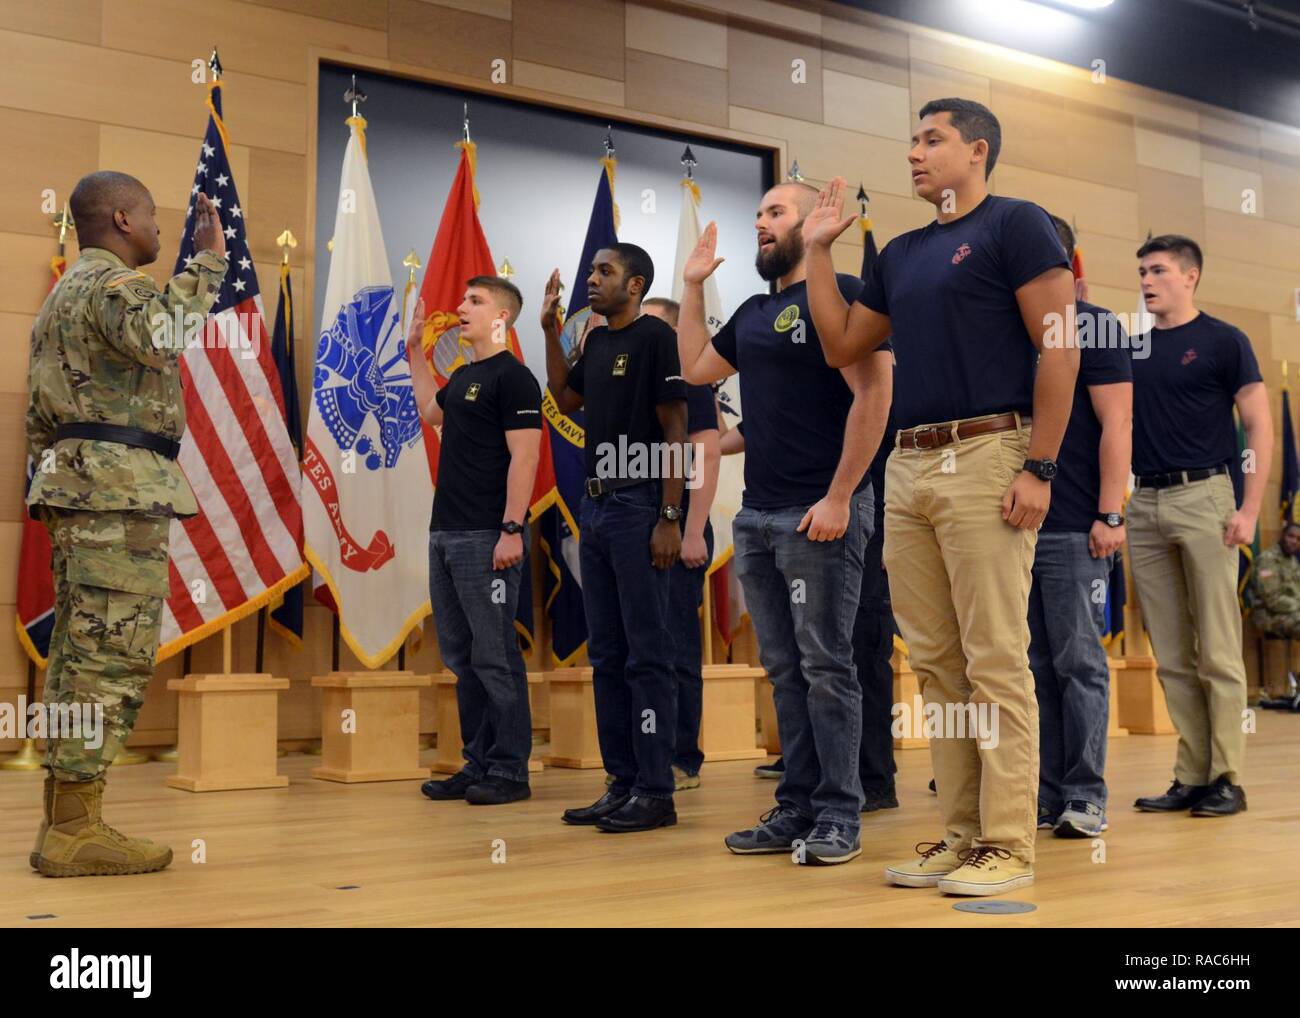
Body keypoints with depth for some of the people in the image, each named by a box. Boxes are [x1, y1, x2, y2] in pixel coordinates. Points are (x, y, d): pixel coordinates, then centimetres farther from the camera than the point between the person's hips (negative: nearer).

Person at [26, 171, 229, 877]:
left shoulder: (64, 295, 26)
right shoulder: (111, 283, -5)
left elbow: (38, 415, 25)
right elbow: (156, 333, -28)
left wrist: (55, 489, 25)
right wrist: (208, 262, -20)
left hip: (73, 485, 10)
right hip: (121, 486, -10)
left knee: (80, 655, 8)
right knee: (113, 655, -11)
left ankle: (65, 821, 10)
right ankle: (73, 832, -11)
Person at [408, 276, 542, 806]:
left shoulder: (513, 377, -8)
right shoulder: (463, 375, 18)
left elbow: (524, 458, -15)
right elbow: (431, 412, 37)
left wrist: (512, 530, -21)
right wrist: (416, 353, 31)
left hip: (486, 538, -9)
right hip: (446, 533, 9)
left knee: (494, 656, -4)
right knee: (461, 656, 11)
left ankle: (509, 770, 3)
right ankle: (477, 764, 19)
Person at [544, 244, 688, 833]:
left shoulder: (655, 337, -7)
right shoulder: (597, 342, 16)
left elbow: (675, 432, -11)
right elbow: (565, 398, 27)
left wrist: (670, 517, -17)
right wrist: (549, 328, 18)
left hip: (638, 508, -9)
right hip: (596, 506, 9)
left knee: (647, 654, -5)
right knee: (607, 654, 10)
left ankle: (655, 792, 0)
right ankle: (623, 784, 17)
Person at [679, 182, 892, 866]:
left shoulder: (837, 294, -5)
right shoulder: (753, 312, 19)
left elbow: (873, 395, -13)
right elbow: (696, 368, 29)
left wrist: (838, 498, -17)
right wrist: (693, 286, 24)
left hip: (819, 514, -8)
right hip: (757, 515, 8)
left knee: (826, 667, -4)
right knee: (784, 670, 10)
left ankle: (839, 819, 4)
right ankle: (796, 809, 17)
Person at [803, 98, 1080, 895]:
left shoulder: (1015, 224, -1)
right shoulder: (902, 253, 21)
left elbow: (1060, 349, -9)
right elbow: (841, 345, 22)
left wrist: (1039, 467, -16)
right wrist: (819, 250, 19)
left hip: (986, 461, -7)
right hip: (909, 466, 8)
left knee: (995, 660, -6)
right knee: (937, 663, 8)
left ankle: (1009, 846, 2)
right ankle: (961, 835, 16)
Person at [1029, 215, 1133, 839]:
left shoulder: (1094, 325, 1)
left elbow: (1116, 425, -5)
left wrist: (1110, 515, -13)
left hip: (1072, 529, -5)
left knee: (1078, 662, -2)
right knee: (1034, 666, 8)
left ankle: (1084, 797, 5)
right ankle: (1043, 796, 14)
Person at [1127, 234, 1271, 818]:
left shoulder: (1223, 341, 1)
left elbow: (1260, 427, -3)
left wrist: (1250, 509, -11)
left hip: (1202, 497, -5)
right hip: (1144, 504, 5)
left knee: (1217, 651, -3)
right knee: (1171, 656, 6)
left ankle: (1226, 778, 4)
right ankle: (1191, 775, 13)